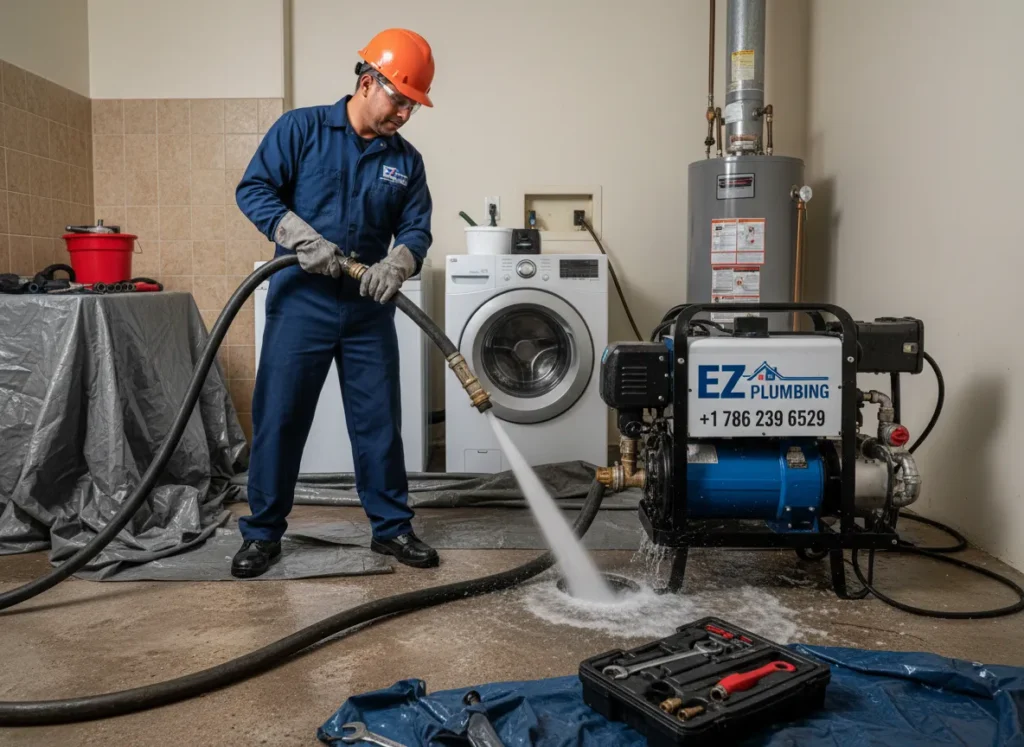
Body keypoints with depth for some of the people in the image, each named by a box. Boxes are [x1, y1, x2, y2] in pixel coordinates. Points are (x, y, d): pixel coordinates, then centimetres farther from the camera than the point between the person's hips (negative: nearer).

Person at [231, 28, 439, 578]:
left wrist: (398, 262, -17)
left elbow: (416, 228, 6)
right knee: (278, 418, 2)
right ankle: (262, 532, 17)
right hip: (301, 301, -3)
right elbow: (253, 189, -4)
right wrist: (302, 237, -19)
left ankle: (392, 527, 21)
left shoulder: (406, 161, 10)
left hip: (369, 310, 3)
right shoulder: (301, 129, 1)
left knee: (379, 421, 8)